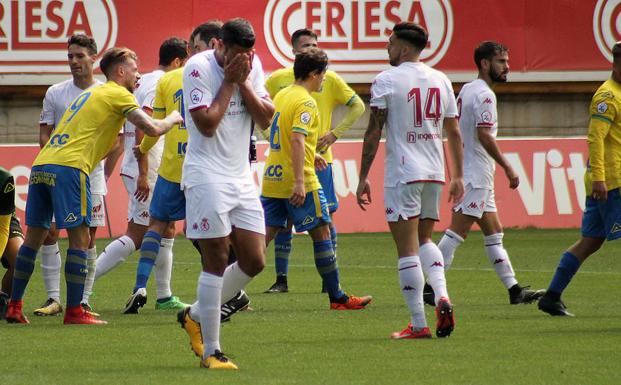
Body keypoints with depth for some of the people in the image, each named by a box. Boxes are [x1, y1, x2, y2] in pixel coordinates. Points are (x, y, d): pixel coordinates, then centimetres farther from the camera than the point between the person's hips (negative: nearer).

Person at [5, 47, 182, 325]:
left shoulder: (89, 95, 30)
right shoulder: (118, 94, 4)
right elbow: (152, 129, -5)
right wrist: (174, 118, 15)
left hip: (41, 165, 8)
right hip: (69, 167, -8)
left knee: (34, 236, 12)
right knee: (79, 239, -3)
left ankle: (14, 306, 13)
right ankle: (74, 311, -4)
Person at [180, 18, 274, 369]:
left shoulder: (253, 65, 7)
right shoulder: (199, 68, -12)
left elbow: (266, 118, 2)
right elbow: (207, 124, -18)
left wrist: (244, 82, -8)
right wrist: (229, 81, -13)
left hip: (242, 178, 7)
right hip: (208, 177, -7)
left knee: (254, 262, 4)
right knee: (216, 262, -8)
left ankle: (196, 315, 24)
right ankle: (211, 351, -2)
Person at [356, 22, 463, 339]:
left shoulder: (386, 80, -7)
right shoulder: (441, 81, 9)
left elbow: (374, 132, -8)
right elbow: (454, 132, 12)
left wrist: (363, 178, -3)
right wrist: (457, 176, 18)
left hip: (402, 173, -6)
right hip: (434, 171, 6)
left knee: (407, 248, -2)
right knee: (424, 240, 21)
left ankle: (418, 324, -4)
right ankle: (442, 297, -2)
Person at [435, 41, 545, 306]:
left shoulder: (466, 90, 15)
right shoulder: (484, 94, -14)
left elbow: (454, 130, 19)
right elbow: (484, 135, -23)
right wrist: (508, 167, -20)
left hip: (475, 176, 11)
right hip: (476, 175, -11)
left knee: (494, 233, 11)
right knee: (457, 232, -10)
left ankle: (514, 289, 13)